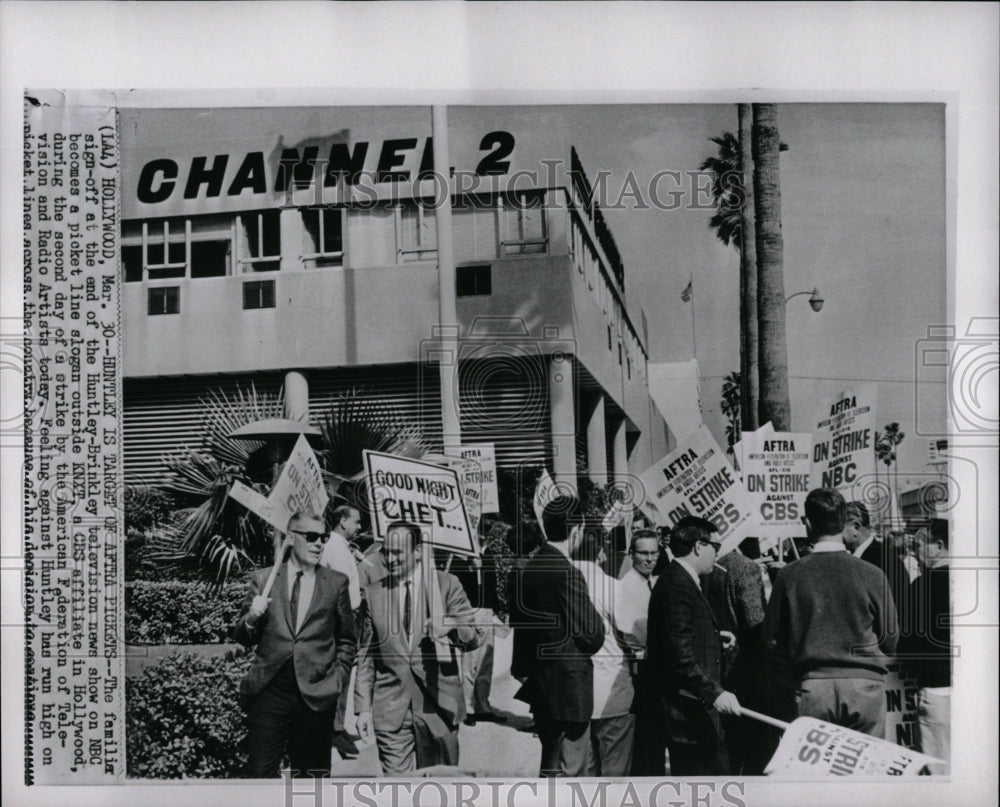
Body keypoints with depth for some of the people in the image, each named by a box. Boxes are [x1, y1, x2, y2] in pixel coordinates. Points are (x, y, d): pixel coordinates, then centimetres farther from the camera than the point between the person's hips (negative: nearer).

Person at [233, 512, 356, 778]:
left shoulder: (336, 583, 7)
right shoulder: (263, 579, 7)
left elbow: (346, 639, 14)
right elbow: (242, 637, 11)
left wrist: (338, 679, 3)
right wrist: (251, 618, -10)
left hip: (315, 693, 0)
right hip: (269, 691, 0)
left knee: (312, 774, 6)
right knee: (261, 773, -2)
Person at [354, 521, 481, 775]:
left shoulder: (447, 584, 1)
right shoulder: (373, 593, 7)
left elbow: (473, 638, -1)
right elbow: (365, 655, 11)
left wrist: (448, 626, -22)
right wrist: (363, 707, 5)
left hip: (438, 703, -1)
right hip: (390, 709, 1)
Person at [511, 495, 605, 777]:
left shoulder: (525, 569, 5)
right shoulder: (567, 573, -20)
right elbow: (593, 636, -16)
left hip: (540, 688, 9)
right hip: (569, 689, -9)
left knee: (551, 767, 21)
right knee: (568, 769, 1)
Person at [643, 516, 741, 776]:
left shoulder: (682, 581, 17)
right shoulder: (677, 585, -16)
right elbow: (679, 651, -23)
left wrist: (716, 637, 16)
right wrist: (714, 691, -25)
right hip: (686, 708, -11)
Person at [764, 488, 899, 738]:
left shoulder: (791, 575, -3)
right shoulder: (872, 575, -4)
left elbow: (772, 640, 3)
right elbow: (890, 638, 3)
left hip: (813, 688, 0)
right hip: (864, 683, 0)